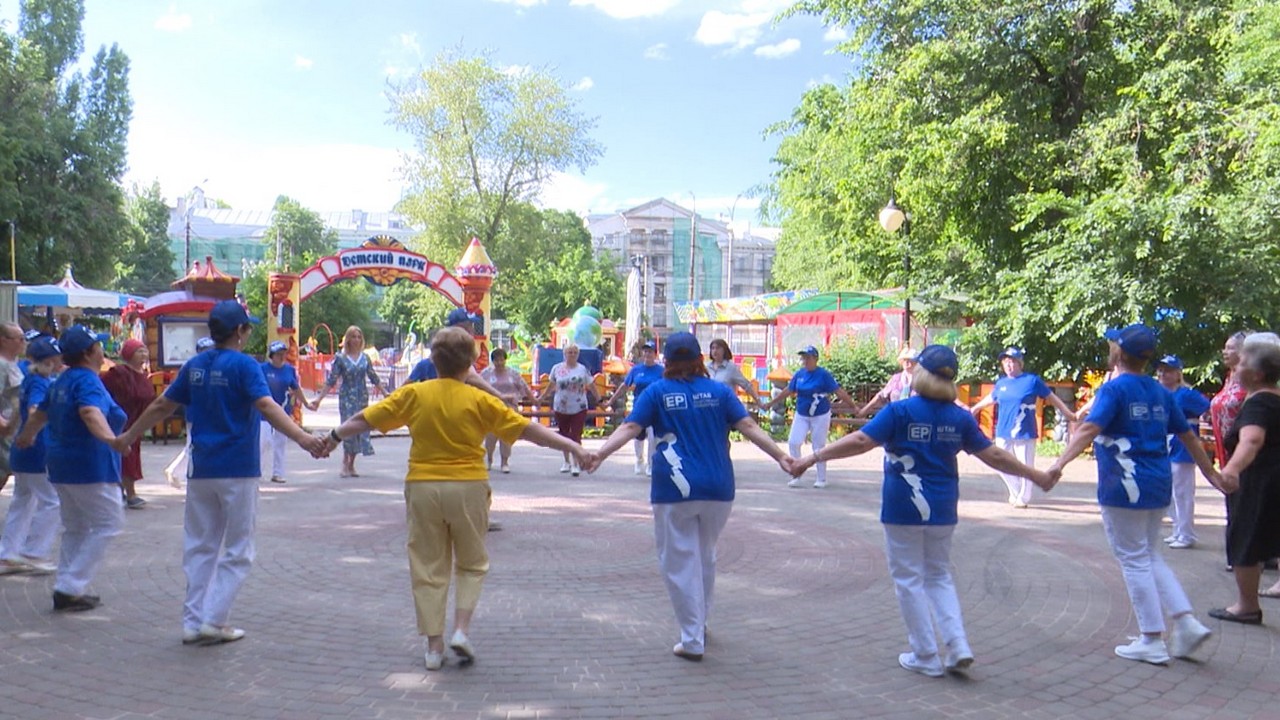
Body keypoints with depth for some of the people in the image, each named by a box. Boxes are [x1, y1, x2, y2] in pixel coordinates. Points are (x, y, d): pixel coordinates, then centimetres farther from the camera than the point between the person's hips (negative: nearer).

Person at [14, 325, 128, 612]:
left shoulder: (62, 382, 13)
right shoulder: (87, 381, -14)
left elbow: (39, 414, 28)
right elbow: (91, 413, -34)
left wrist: (26, 437, 48)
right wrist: (111, 439, -52)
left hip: (61, 465, 9)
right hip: (90, 466, -9)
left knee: (75, 529, 17)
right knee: (108, 523, -2)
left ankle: (67, 590, 19)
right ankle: (70, 587, -4)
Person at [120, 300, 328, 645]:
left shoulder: (194, 366, 8)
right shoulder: (243, 365, -10)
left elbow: (162, 406, 16)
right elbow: (267, 407, -25)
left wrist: (128, 436, 31)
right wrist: (302, 438, -37)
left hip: (201, 470, 6)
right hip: (238, 471, -6)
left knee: (200, 548, 13)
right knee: (236, 551, 5)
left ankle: (193, 622, 15)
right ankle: (214, 621, 1)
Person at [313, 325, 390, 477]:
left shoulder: (364, 357, 7)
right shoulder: (340, 358, -3)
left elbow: (374, 378, 15)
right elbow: (330, 381, -4)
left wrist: (385, 393, 16)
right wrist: (319, 399, -8)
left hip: (362, 397, 4)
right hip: (346, 397, -4)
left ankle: (351, 465, 14)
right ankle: (345, 465, -8)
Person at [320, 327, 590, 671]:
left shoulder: (413, 394, -2)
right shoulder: (480, 400, -6)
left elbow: (366, 419, 5)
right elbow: (529, 429, -4)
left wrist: (334, 437, 22)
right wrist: (572, 447, 2)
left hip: (422, 488, 2)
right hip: (468, 488, -1)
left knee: (428, 568, 10)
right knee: (472, 563, 17)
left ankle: (434, 646, 14)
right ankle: (461, 630, 4)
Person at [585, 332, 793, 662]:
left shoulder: (657, 392, 4)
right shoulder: (719, 391, 8)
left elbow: (630, 427, -9)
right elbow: (749, 427, -2)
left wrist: (600, 454, -16)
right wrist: (780, 456, -5)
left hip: (675, 489, -3)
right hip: (718, 487, 3)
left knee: (680, 562, 4)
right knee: (705, 557, 21)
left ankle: (693, 640, 3)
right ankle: (700, 624, 35)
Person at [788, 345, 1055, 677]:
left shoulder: (900, 411, -12)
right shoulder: (960, 417, 1)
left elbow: (860, 441, -18)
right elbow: (994, 455, 5)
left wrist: (814, 456, -15)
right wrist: (1035, 475, 18)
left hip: (903, 509, -4)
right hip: (942, 510, 4)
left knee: (909, 579, 8)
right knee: (939, 576, 20)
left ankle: (926, 657, 12)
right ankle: (958, 646, 9)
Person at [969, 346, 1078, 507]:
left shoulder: (1032, 380, -4)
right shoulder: (1001, 383, 8)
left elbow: (1051, 398, 1)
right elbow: (991, 399, 26)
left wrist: (1069, 414, -2)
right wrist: (973, 409, 37)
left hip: (1024, 433, -4)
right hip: (1003, 434, 5)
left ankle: (1023, 498, 18)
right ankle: (1016, 493, 29)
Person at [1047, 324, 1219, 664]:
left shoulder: (1114, 389, -10)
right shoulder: (1159, 392, 11)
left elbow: (1090, 429, -26)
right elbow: (1187, 435, 17)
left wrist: (1058, 464, -36)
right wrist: (1211, 474, 28)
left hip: (1125, 487, -7)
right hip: (1158, 486, 7)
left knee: (1135, 560, 3)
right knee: (1150, 556, 21)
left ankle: (1152, 641, 8)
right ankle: (1186, 621, 13)